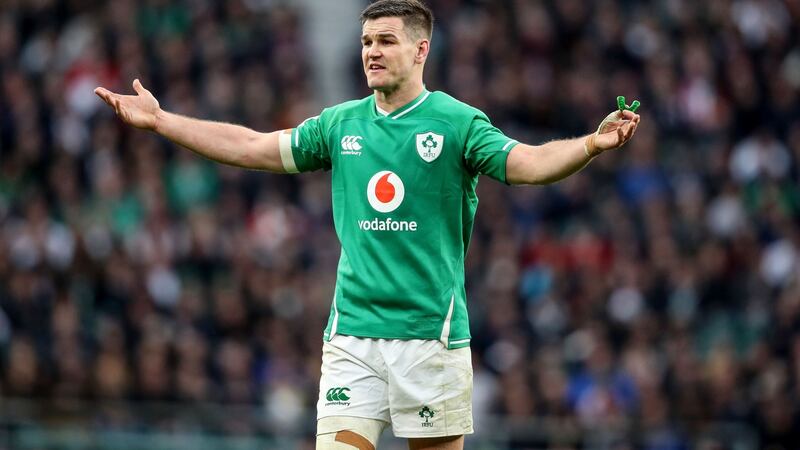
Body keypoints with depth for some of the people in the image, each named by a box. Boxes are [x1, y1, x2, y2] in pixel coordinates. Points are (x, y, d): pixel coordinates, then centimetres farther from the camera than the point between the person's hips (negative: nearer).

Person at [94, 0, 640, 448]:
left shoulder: (457, 122, -3)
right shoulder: (341, 124, 10)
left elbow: (529, 163, -15)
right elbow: (253, 147, 17)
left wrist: (591, 144, -34)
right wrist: (160, 120, 16)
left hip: (430, 331, -3)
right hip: (351, 332, 4)